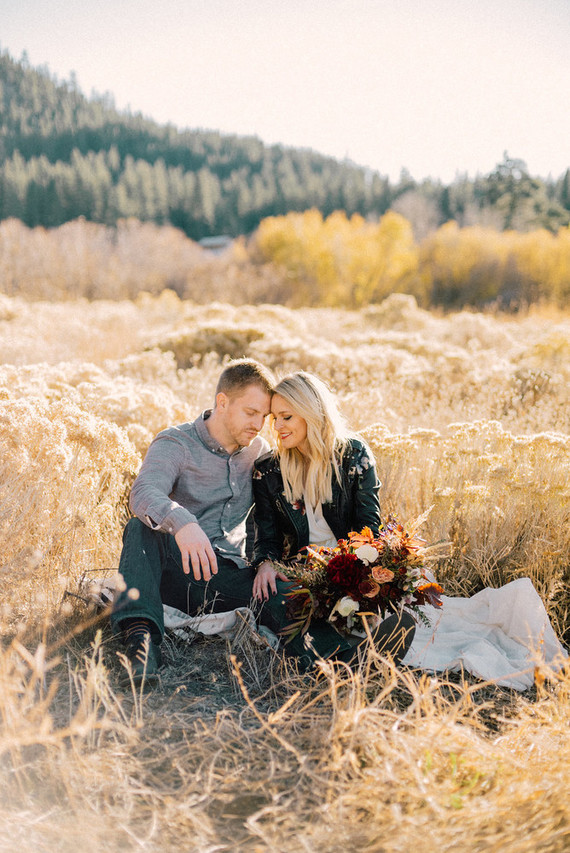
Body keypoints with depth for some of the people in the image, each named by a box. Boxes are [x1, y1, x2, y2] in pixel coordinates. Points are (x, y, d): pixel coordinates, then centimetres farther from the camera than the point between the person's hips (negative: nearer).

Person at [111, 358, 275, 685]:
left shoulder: (260, 451, 11)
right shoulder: (175, 444, -5)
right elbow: (144, 493, -26)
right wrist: (181, 522, -48)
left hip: (229, 577, 3)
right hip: (178, 571, -2)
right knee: (142, 527, -34)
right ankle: (141, 634, -44)